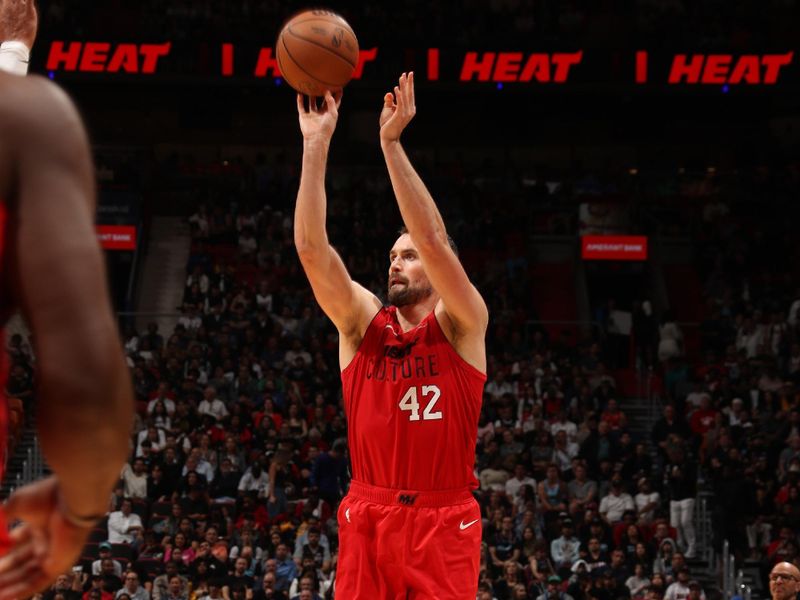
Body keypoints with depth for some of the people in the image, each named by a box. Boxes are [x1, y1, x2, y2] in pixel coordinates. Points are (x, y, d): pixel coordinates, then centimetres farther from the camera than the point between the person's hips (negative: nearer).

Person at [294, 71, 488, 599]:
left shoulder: (461, 324, 0)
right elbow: (312, 248, -3)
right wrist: (316, 145, -10)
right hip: (368, 518, 3)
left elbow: (434, 239, -15)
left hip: (443, 521, -3)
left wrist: (392, 143, -18)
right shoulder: (362, 322, 9)